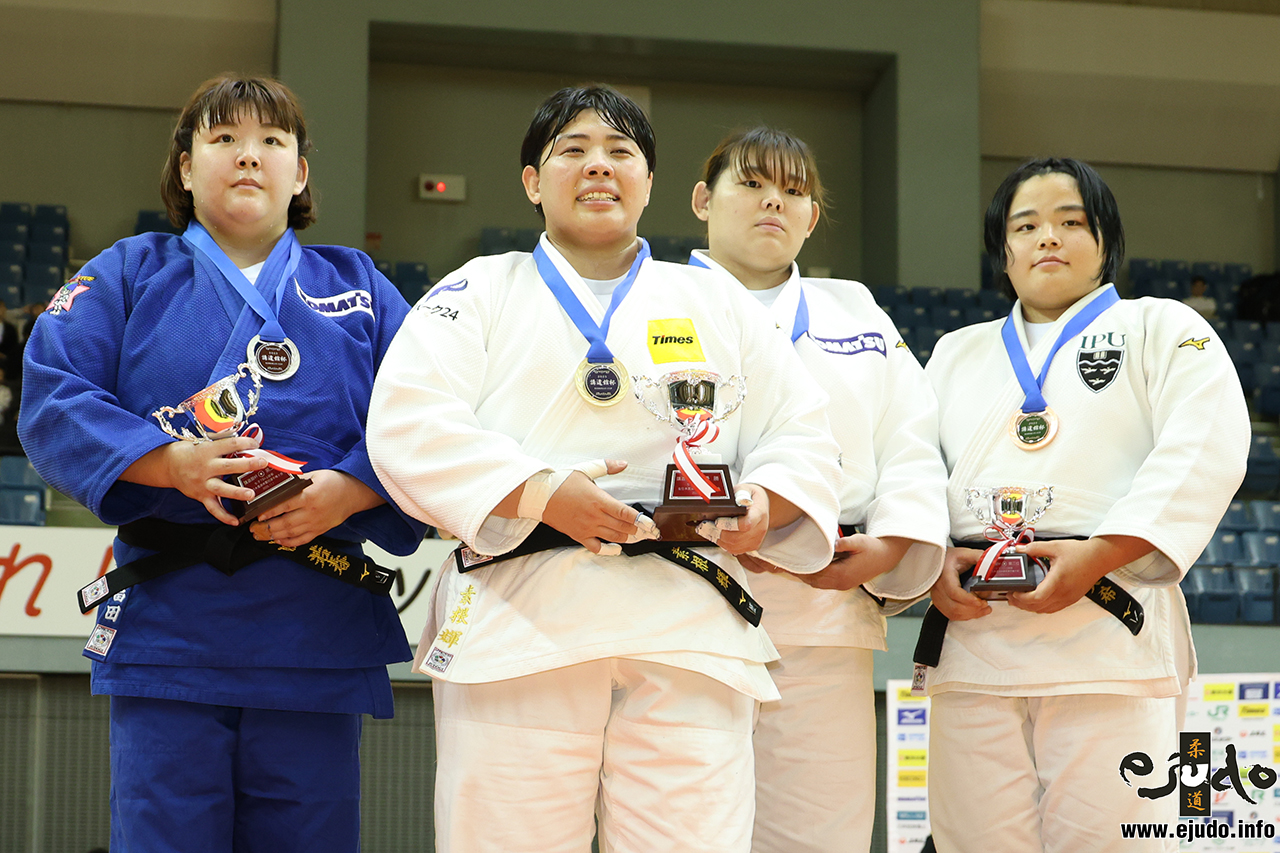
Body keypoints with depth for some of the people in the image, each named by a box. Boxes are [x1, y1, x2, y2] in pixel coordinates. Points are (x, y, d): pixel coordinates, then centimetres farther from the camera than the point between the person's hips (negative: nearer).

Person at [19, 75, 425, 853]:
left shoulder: (359, 289, 15)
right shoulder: (127, 276, 12)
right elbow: (54, 401, -1)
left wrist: (347, 490, -16)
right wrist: (174, 463, -16)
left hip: (318, 633, 1)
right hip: (169, 632, -1)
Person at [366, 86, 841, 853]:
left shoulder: (720, 304, 21)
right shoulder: (480, 292, 14)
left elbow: (802, 437, 16)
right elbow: (408, 426, -1)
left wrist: (764, 504, -7)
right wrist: (539, 493, -15)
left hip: (689, 633, 2)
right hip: (519, 626, -1)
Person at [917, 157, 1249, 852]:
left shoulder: (1165, 330, 11)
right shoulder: (956, 353, 24)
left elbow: (1203, 456, -4)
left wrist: (1096, 557, -15)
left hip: (1108, 634, -3)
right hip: (971, 630, 3)